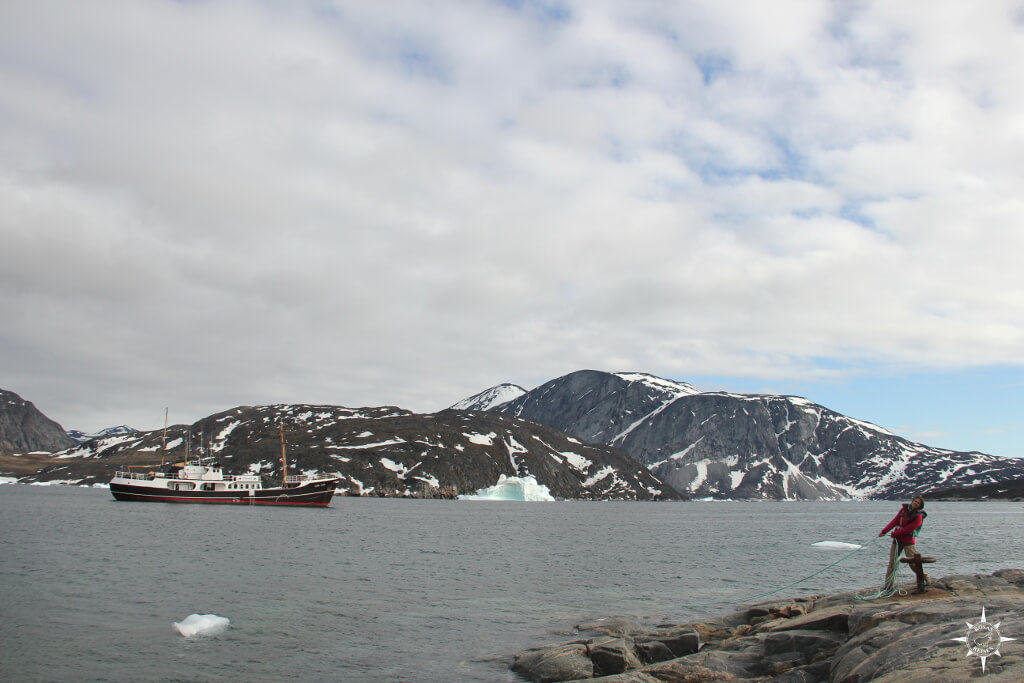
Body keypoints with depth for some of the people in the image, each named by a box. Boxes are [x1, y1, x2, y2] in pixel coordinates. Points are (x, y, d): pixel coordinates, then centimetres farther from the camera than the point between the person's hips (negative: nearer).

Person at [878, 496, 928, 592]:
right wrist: (884, 531, -4)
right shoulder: (904, 509, 8)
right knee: (892, 563, 4)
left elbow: (908, 529, -15)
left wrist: (894, 534, -14)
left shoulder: (918, 516, -9)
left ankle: (923, 579, 19)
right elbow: (894, 521, 4)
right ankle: (889, 586, 10)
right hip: (897, 539, 5)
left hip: (909, 541, -5)